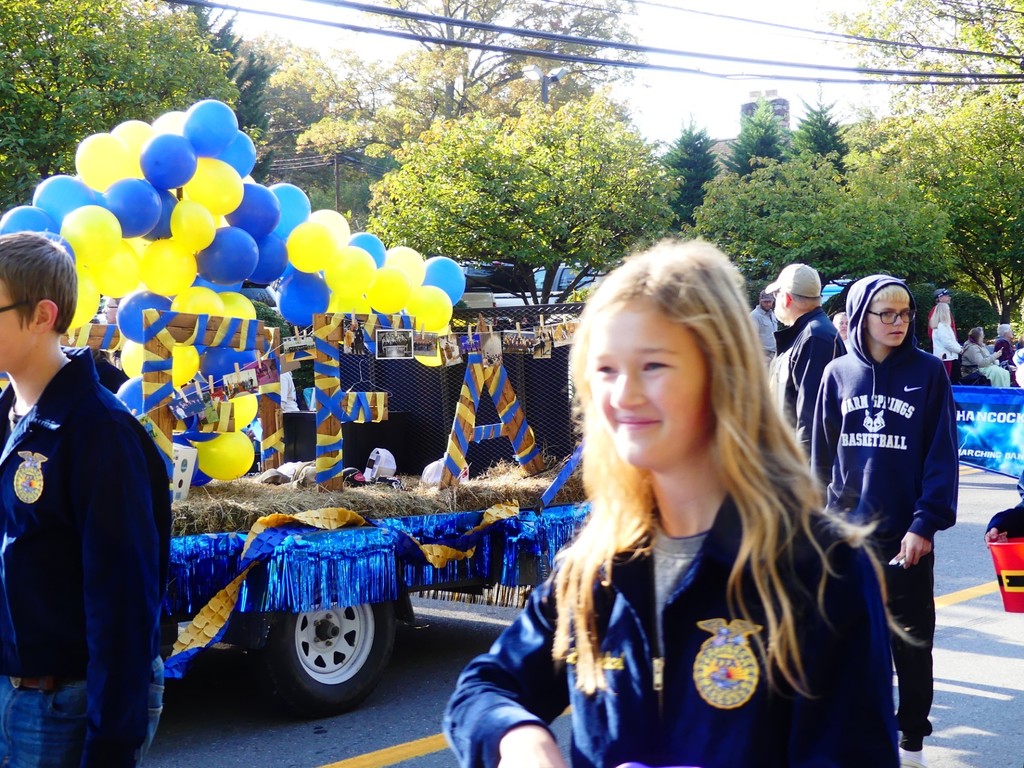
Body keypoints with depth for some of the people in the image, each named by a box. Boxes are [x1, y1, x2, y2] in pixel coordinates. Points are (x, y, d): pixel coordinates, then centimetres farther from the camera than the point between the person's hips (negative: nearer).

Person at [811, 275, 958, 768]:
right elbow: (823, 452, 9)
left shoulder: (928, 373, -4)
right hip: (847, 530, 2)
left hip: (907, 533, -2)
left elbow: (942, 455, -6)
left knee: (911, 641, 8)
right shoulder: (839, 374, 4)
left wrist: (925, 524, -13)